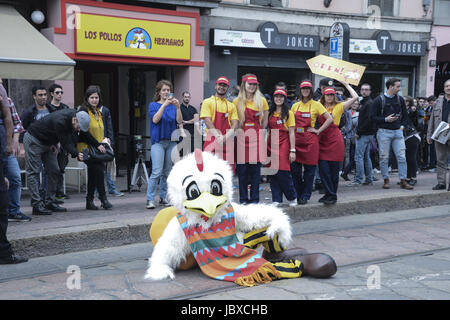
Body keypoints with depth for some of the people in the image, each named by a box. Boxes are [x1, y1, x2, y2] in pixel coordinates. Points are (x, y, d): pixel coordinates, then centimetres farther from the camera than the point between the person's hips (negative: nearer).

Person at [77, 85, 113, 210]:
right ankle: (103, 198, -8)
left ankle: (90, 202, 15)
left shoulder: (99, 112, 17)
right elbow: (84, 132, -14)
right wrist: (97, 145, -18)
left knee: (93, 174, 9)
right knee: (99, 170, -17)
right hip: (87, 147, -8)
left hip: (98, 148, 8)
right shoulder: (84, 110, -8)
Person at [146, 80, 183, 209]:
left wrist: (178, 107, -16)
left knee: (167, 172, 7)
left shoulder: (173, 106, 10)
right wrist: (164, 105, -19)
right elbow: (155, 119, -13)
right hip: (158, 141, -4)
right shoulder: (153, 105, 4)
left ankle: (163, 197, 17)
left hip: (171, 141, 4)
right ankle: (150, 199, -9)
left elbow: (179, 121, -2)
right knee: (156, 172, -13)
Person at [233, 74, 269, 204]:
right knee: (242, 168, 0)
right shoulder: (237, 101, 6)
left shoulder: (262, 100, 7)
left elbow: (265, 121, 12)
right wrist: (239, 131, 4)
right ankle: (243, 199, 8)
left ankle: (254, 199, 7)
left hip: (256, 137, 0)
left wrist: (257, 132, 8)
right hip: (241, 137, 0)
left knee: (255, 168, 0)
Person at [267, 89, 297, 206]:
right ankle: (276, 199, 9)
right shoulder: (270, 113, 13)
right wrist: (266, 146, 4)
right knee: (273, 173, 2)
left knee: (283, 172, -9)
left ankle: (292, 197, 11)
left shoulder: (288, 113, 2)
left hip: (283, 144, -4)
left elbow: (291, 133, -3)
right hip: (271, 144, 4)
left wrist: (292, 150, -9)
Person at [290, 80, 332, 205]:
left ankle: (305, 196, 9)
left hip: (310, 140, -3)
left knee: (309, 168, 0)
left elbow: (329, 119, -4)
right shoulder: (295, 106, 12)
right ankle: (298, 194, 16)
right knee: (295, 168, 2)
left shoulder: (316, 105, 1)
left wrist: (318, 131, -7)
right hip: (296, 138, 3)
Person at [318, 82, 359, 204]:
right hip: (322, 140, 3)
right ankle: (329, 194, 10)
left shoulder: (339, 106, 3)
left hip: (335, 140, -3)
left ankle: (332, 195, 12)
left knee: (334, 170, 2)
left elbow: (355, 97, -1)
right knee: (323, 169, -2)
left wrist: (346, 84, 5)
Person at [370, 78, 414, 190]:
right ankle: (386, 180, 13)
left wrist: (402, 125, 8)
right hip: (384, 132, -3)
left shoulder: (400, 99, 10)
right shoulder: (379, 100, -4)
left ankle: (403, 181, 3)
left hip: (397, 131, 4)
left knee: (402, 157, -2)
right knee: (384, 158, 1)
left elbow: (405, 114, 21)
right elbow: (373, 116, -5)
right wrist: (385, 119, -15)